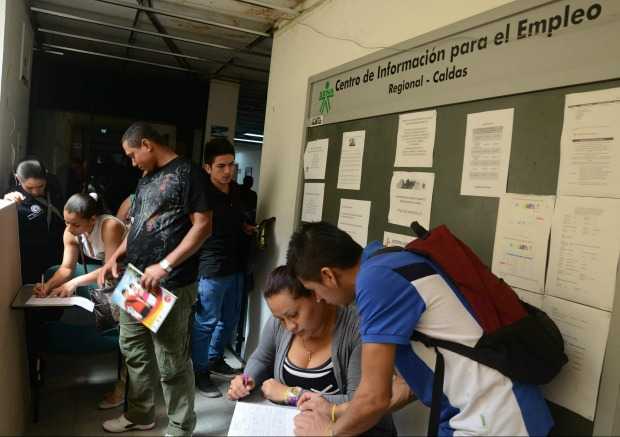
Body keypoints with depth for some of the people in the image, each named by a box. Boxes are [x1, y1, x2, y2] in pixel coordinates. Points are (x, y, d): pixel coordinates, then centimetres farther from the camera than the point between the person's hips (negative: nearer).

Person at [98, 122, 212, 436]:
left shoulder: (187, 173, -8)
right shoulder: (145, 179, 18)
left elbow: (203, 225, -15)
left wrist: (165, 266, -21)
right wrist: (115, 257, 10)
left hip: (170, 286, -8)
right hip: (135, 280, 9)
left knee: (172, 363, 1)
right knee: (134, 351, 19)